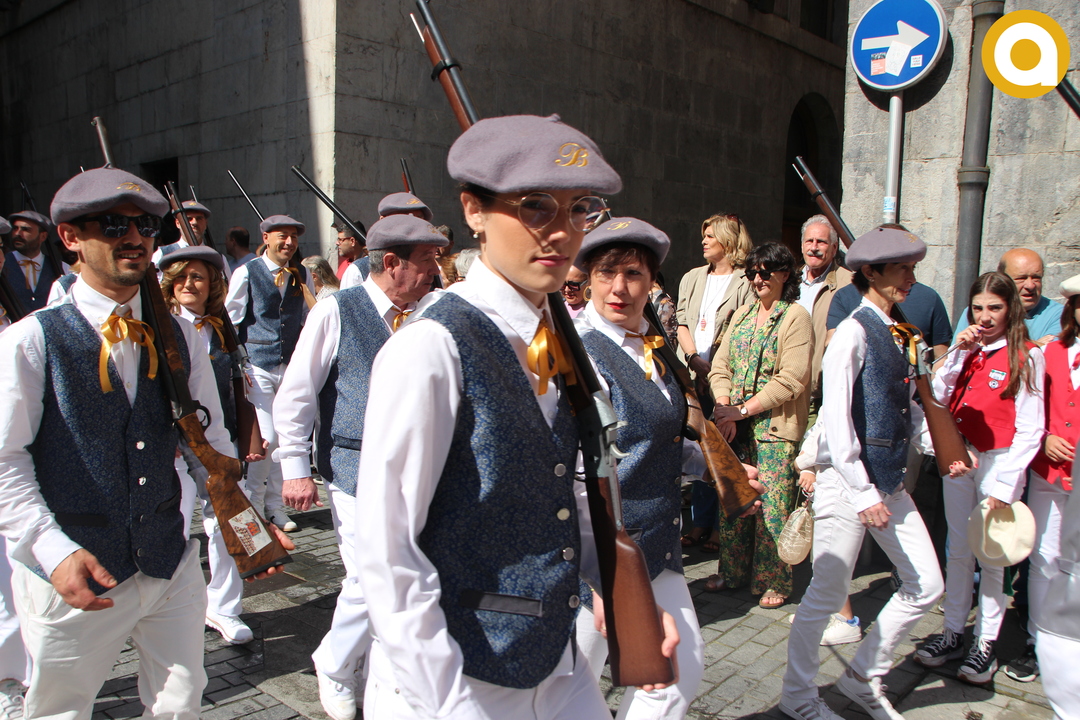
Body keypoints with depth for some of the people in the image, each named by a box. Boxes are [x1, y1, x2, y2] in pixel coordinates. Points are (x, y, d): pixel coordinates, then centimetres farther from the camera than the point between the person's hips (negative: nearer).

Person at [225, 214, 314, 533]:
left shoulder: (302, 275, 9)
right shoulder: (246, 273, -2)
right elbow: (230, 321, 1)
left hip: (293, 364, 4)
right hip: (258, 365, -4)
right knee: (265, 437, -10)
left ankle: (275, 505, 22)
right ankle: (253, 504, 11)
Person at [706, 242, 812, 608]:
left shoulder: (796, 317, -5)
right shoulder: (742, 314, 14)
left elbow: (790, 380, -14)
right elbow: (720, 364, 9)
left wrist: (742, 410, -15)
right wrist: (723, 407, -8)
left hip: (776, 427, -6)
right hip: (736, 425, 6)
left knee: (772, 506, -1)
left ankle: (774, 581, 13)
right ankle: (732, 571, 24)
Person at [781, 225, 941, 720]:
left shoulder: (894, 333, 11)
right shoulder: (854, 332, -14)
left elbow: (908, 410, 17)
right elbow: (836, 420, -20)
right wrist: (863, 494, -21)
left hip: (890, 482, 9)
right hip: (847, 480, -9)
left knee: (925, 586, 14)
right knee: (826, 596, 2)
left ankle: (864, 677, 31)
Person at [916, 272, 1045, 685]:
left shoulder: (1026, 356, -6)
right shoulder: (967, 350, 10)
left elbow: (1029, 429, -10)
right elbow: (937, 397, 0)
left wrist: (1005, 485, -14)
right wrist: (959, 353, -9)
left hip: (999, 461, -4)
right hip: (958, 458, 5)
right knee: (958, 551, 10)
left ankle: (985, 646, 13)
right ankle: (953, 633, 21)